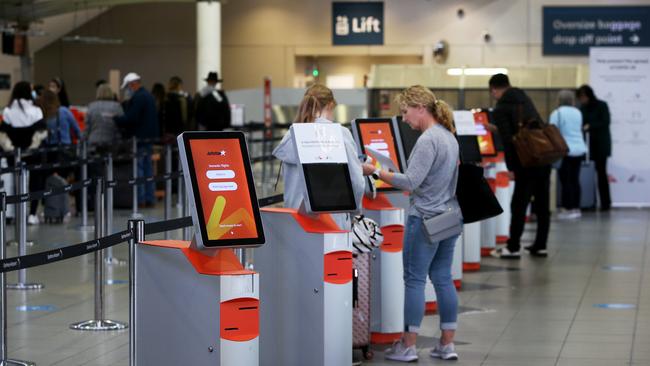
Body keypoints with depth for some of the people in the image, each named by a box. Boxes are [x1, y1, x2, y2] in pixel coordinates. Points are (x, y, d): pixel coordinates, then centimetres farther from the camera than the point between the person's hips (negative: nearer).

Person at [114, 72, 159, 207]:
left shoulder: (137, 98, -14)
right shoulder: (149, 96, 17)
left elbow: (131, 119, -20)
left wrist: (115, 119, -12)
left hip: (140, 138, -10)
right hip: (150, 137, 10)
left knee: (138, 169, -6)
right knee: (148, 168, 11)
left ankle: (140, 199, -6)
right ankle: (149, 199, 13)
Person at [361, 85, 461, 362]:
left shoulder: (428, 140, -17)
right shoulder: (449, 136, 13)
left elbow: (410, 182, -23)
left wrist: (375, 171, -19)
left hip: (425, 219, -9)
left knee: (414, 279, -1)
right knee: (443, 278, 12)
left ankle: (408, 347, 4)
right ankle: (447, 345, 14)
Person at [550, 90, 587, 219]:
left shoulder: (557, 113, -8)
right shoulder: (578, 112, 11)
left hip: (565, 150, -6)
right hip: (579, 149, 6)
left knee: (566, 181, -2)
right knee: (575, 179, 11)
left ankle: (568, 209, -2)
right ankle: (576, 208, 13)